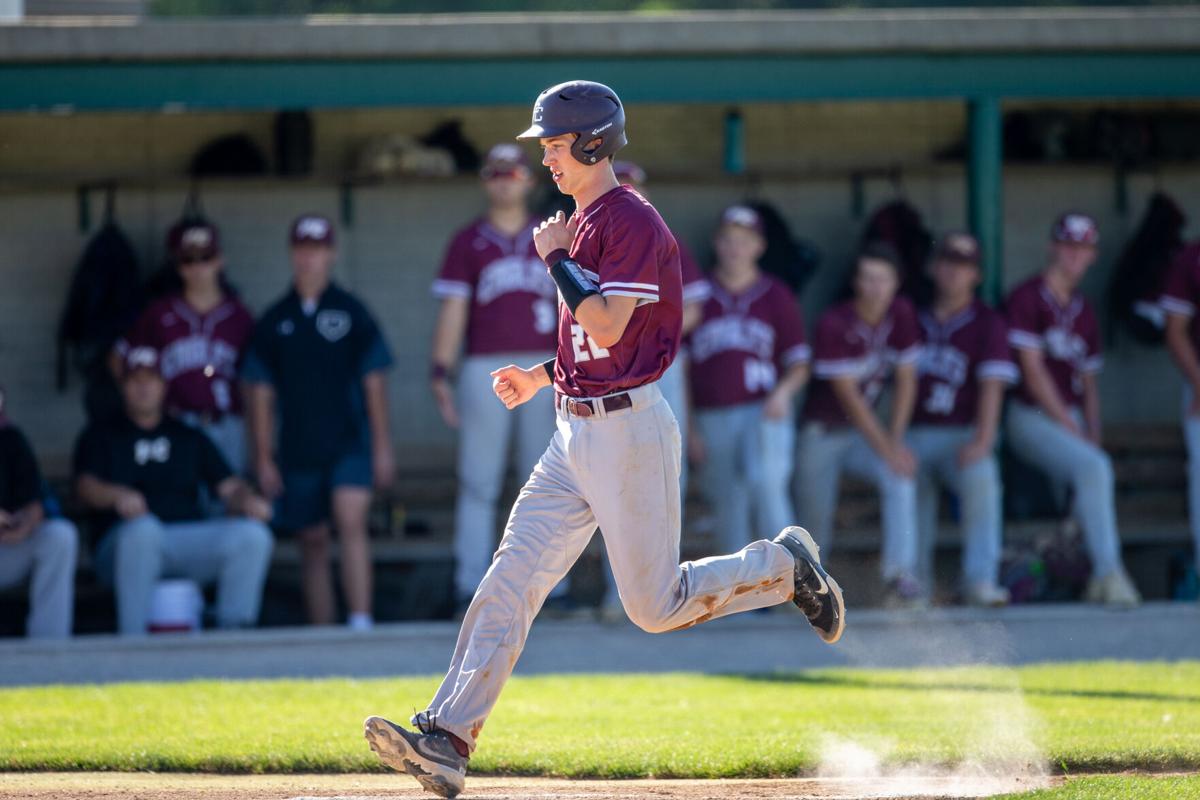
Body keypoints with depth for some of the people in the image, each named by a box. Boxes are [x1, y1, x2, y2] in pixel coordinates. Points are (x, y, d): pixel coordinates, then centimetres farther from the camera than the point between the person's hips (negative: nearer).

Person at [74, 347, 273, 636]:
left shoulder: (189, 438, 25)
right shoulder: (101, 436, 17)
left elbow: (229, 487, 16)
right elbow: (86, 487, -1)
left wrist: (249, 501, -9)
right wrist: (118, 494, -24)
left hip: (190, 541, 3)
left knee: (253, 534, -24)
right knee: (143, 528, -40)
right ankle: (132, 641, -38)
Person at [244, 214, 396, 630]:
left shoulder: (351, 312, 2)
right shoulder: (274, 322, 7)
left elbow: (374, 382, 4)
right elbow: (261, 393, 9)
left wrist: (382, 447, 0)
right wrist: (263, 459, 4)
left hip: (350, 443, -3)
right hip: (297, 451, 3)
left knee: (351, 522, -19)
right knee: (312, 541, 7)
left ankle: (361, 622, -24)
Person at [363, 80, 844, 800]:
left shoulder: (634, 221, -15)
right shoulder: (584, 225, 15)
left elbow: (608, 326, -25)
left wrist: (557, 258, -15)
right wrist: (542, 375, 18)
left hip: (629, 429, -9)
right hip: (576, 435, 9)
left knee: (656, 604, -1)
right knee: (509, 581, -2)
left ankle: (786, 566, 21)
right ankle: (447, 740, -8)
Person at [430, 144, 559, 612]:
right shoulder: (467, 243, 7)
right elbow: (453, 310, 2)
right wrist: (440, 372, -6)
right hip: (485, 370, -2)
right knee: (478, 482, -2)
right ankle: (471, 586, -2)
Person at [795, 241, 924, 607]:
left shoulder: (901, 314, -5)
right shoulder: (834, 324, -21)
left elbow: (906, 379, 1)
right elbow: (849, 395, -22)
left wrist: (896, 440, -8)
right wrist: (886, 449, -25)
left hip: (867, 428, 4)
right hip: (823, 433, -4)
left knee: (900, 477, -24)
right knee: (815, 525, -3)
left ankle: (899, 574, -30)